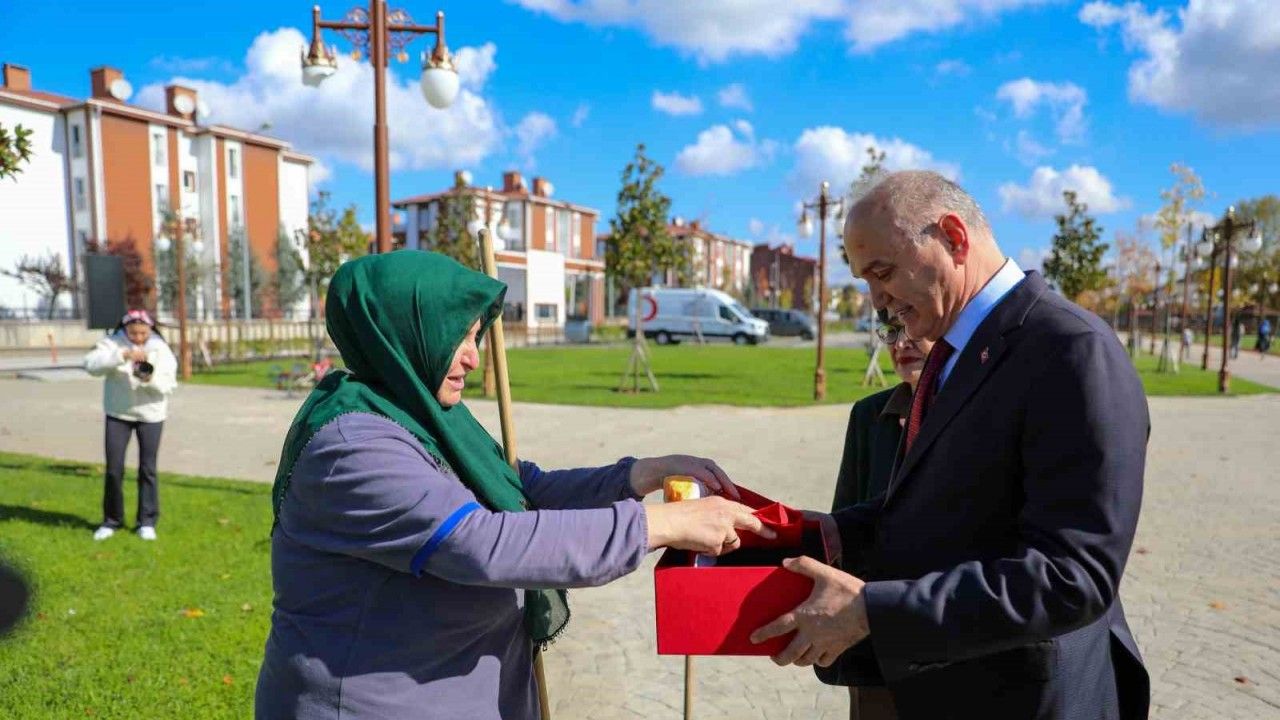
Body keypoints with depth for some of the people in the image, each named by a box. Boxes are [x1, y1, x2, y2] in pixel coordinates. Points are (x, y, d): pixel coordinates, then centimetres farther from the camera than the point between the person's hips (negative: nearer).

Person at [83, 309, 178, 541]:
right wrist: (122, 355, -34)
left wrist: (150, 379, -32)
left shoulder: (161, 349, -6)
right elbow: (91, 364, -23)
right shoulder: (112, 343, -5)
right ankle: (112, 520, 20)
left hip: (150, 415, 0)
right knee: (113, 468, 4)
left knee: (147, 469, 4)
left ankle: (147, 521, 14)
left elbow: (169, 386, -12)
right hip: (118, 413, 1)